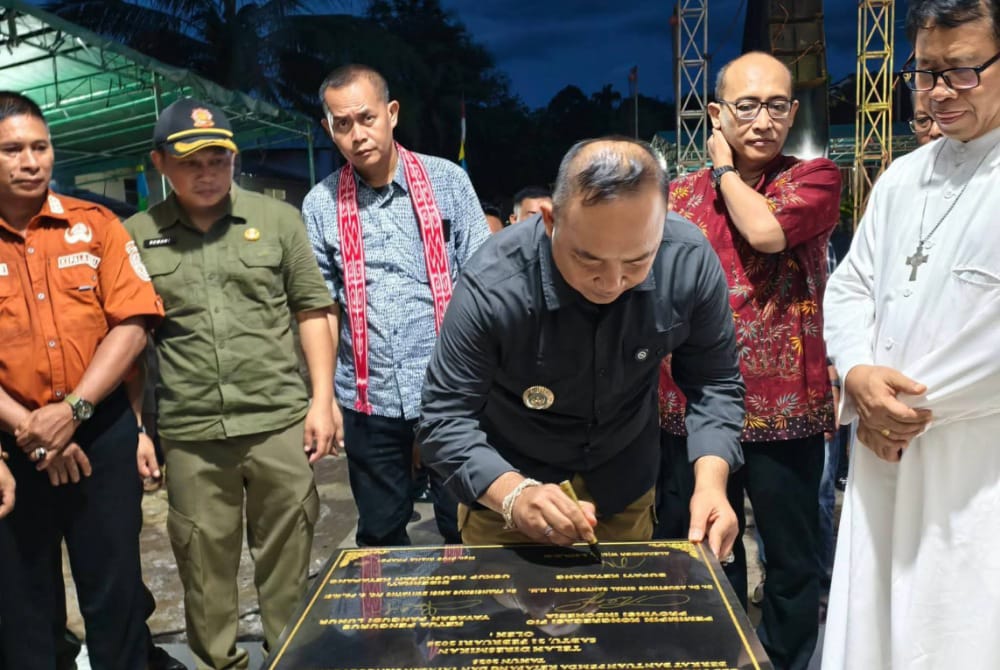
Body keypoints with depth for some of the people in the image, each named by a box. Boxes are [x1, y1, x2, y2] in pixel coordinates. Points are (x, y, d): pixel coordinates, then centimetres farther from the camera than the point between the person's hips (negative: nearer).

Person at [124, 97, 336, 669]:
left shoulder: (278, 219, 4)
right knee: (204, 559, 10)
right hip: (189, 433, 1)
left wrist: (322, 400, -2)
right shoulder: (135, 237, 5)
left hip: (280, 421, 0)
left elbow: (312, 311, 5)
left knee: (288, 556, 8)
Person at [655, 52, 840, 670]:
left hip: (784, 407, -3)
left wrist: (725, 169, -5)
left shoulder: (815, 177, -1)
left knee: (793, 562, 9)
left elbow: (765, 229, -22)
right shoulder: (683, 194, 9)